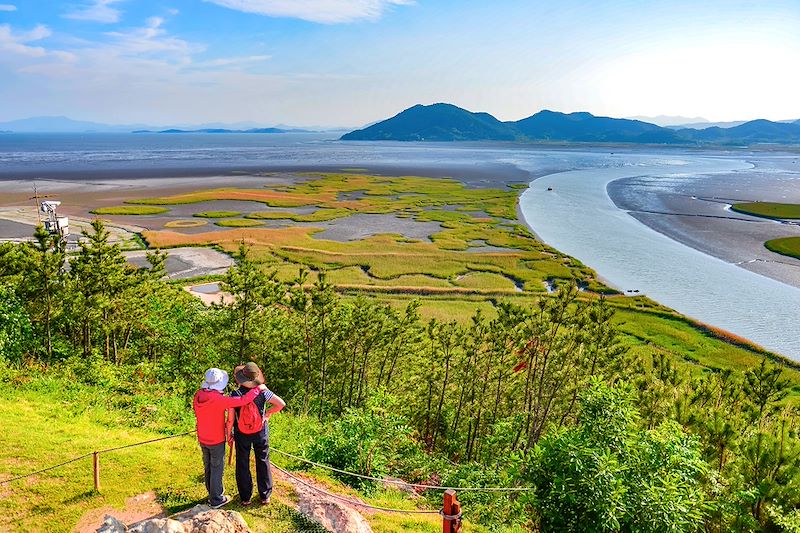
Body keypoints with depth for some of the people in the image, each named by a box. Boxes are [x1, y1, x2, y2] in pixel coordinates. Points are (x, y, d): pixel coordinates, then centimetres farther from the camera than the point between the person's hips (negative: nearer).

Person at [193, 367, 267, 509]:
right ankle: (216, 500, 23)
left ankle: (213, 492, 40)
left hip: (202, 439, 7)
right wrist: (258, 389, -22)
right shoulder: (218, 399, -30)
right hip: (217, 441, -7)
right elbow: (242, 401, -34)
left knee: (208, 467, 22)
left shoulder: (198, 396, -8)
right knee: (217, 469, 10)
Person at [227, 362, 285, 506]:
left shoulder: (234, 395, -21)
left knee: (242, 465, 16)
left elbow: (230, 419, -14)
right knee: (263, 463, 16)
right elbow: (282, 404, -17)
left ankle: (245, 497, 26)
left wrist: (229, 434, 3)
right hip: (261, 433, 0)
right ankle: (265, 496, 25)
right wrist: (268, 413, -1)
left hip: (242, 435, 0)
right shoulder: (263, 392, -20)